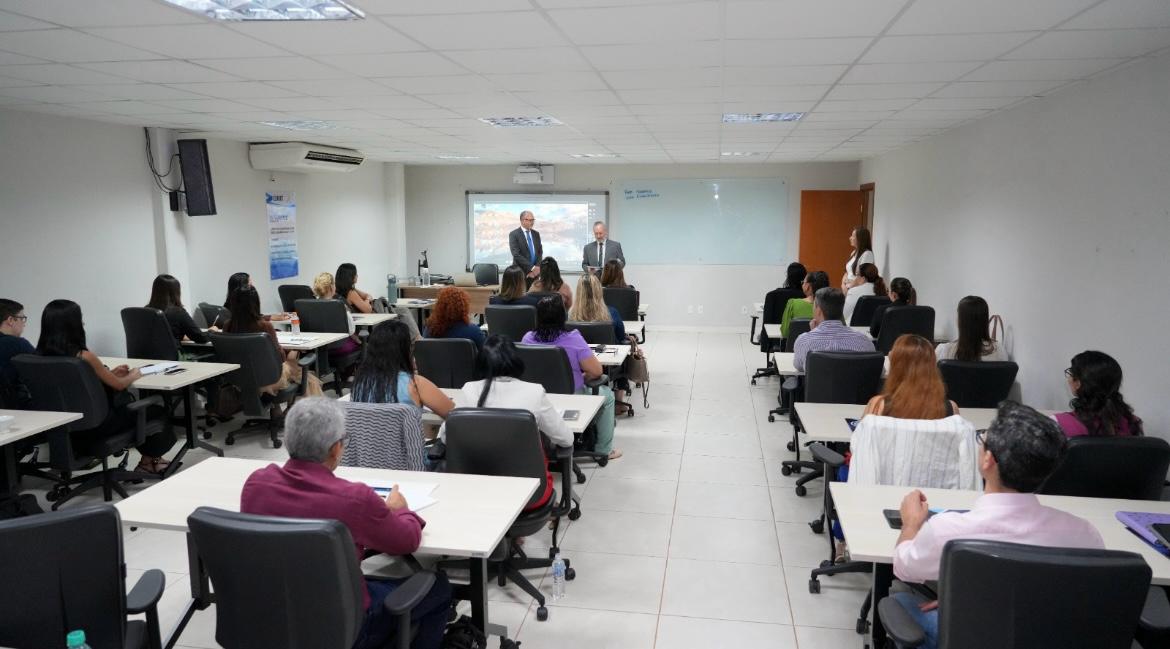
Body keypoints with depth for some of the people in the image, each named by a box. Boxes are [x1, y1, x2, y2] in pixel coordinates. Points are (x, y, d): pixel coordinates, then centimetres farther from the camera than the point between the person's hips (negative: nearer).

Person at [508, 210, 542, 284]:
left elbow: (540, 252, 9)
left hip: (535, 273, 4)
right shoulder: (514, 234, -5)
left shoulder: (536, 234, 12)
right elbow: (516, 254, -14)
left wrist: (537, 268, -9)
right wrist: (532, 268, -19)